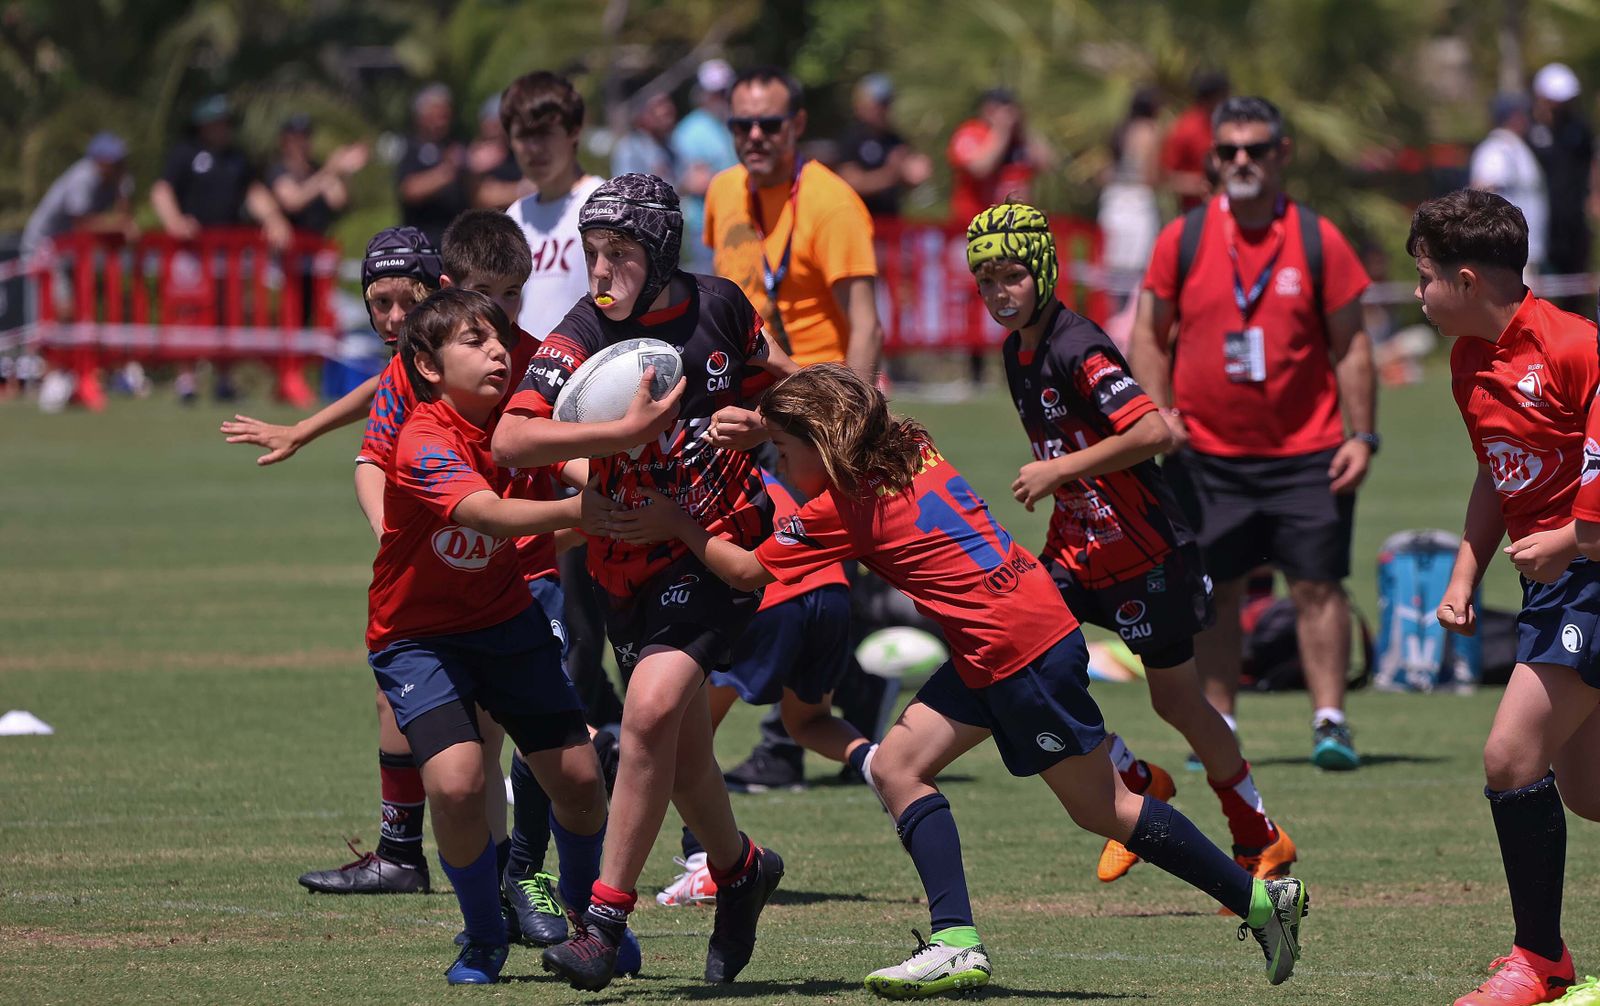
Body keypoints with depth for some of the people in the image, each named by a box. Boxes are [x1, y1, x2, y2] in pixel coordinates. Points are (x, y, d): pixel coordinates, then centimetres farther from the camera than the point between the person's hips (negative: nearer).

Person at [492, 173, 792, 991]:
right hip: (631, 564, 1)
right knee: (679, 749, 10)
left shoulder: (716, 306, -5)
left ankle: (604, 920, -13)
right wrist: (627, 431, -35)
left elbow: (762, 359, 20)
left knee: (653, 711, -19)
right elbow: (509, 439, -30)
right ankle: (738, 870, 40)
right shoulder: (581, 337, -14)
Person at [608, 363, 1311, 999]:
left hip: (1018, 650, -9)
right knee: (896, 766, 6)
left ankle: (1263, 898, 9)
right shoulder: (910, 452, 8)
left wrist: (679, 524, 6)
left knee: (1101, 809, 1)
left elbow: (747, 573, -4)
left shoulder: (845, 507, -12)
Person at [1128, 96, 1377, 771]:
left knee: (1318, 584, -5)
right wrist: (1159, 410, -6)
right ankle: (1218, 728, 12)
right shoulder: (1182, 240, 1)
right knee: (1212, 592, 3)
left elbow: (1350, 345, 2)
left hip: (1307, 451, -1)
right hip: (1206, 454, 1)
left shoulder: (1318, 241, -1)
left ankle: (1330, 725, -1)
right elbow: (1148, 335, 9)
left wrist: (1360, 436, -5)